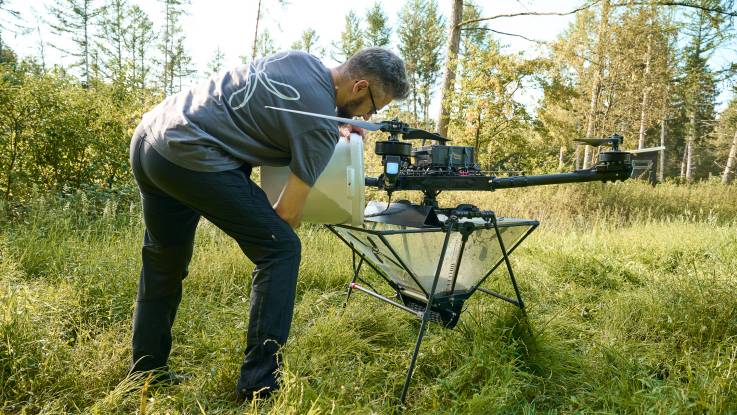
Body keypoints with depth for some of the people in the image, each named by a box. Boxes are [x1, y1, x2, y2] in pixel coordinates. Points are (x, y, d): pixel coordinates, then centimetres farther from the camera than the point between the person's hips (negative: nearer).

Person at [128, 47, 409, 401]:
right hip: (191, 158, -10)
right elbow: (287, 214, -7)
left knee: (163, 264, 21)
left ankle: (146, 377, 36)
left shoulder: (302, 58, 13)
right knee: (280, 249, -2)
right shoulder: (321, 126, -9)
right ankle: (260, 387, 3)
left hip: (148, 135, 10)